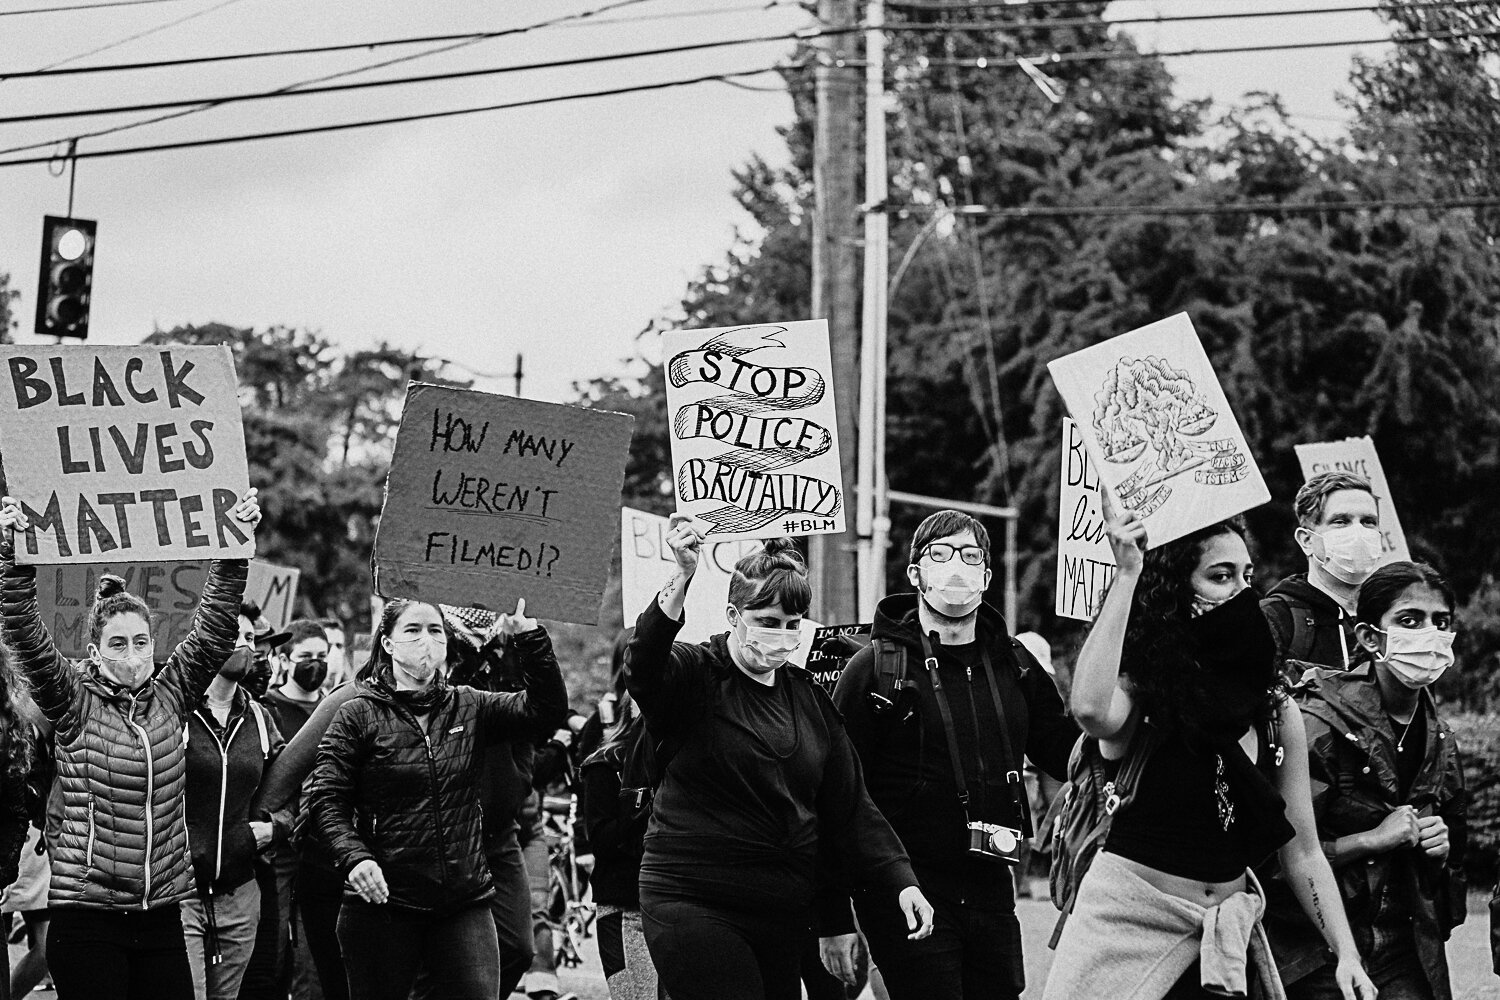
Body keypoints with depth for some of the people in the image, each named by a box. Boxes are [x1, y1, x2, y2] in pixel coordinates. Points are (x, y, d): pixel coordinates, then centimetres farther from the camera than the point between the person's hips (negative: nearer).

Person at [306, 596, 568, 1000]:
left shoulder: (469, 707, 9)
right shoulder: (358, 716, -2)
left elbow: (548, 705, 3)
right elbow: (325, 799, -6)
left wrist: (529, 637, -9)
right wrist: (354, 857, -21)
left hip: (466, 902, 3)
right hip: (384, 903, -3)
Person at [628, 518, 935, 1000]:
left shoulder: (809, 697, 11)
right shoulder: (692, 677, -5)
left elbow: (850, 806, 11)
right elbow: (644, 666, -29)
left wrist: (900, 881, -1)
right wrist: (682, 578, -43)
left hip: (785, 914, 6)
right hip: (693, 904, -6)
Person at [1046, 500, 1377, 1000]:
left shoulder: (1277, 712, 4)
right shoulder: (1141, 691, -9)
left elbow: (1303, 853, 8)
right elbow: (1091, 711, -36)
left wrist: (1346, 955, -3)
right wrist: (1126, 576, -29)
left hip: (1226, 936, 4)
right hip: (1128, 921, -4)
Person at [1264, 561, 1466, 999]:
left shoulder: (1438, 738, 8)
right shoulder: (1320, 723, -13)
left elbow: (1455, 846, 24)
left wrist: (1441, 847, 2)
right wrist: (1374, 840, -18)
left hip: (1407, 949, 6)